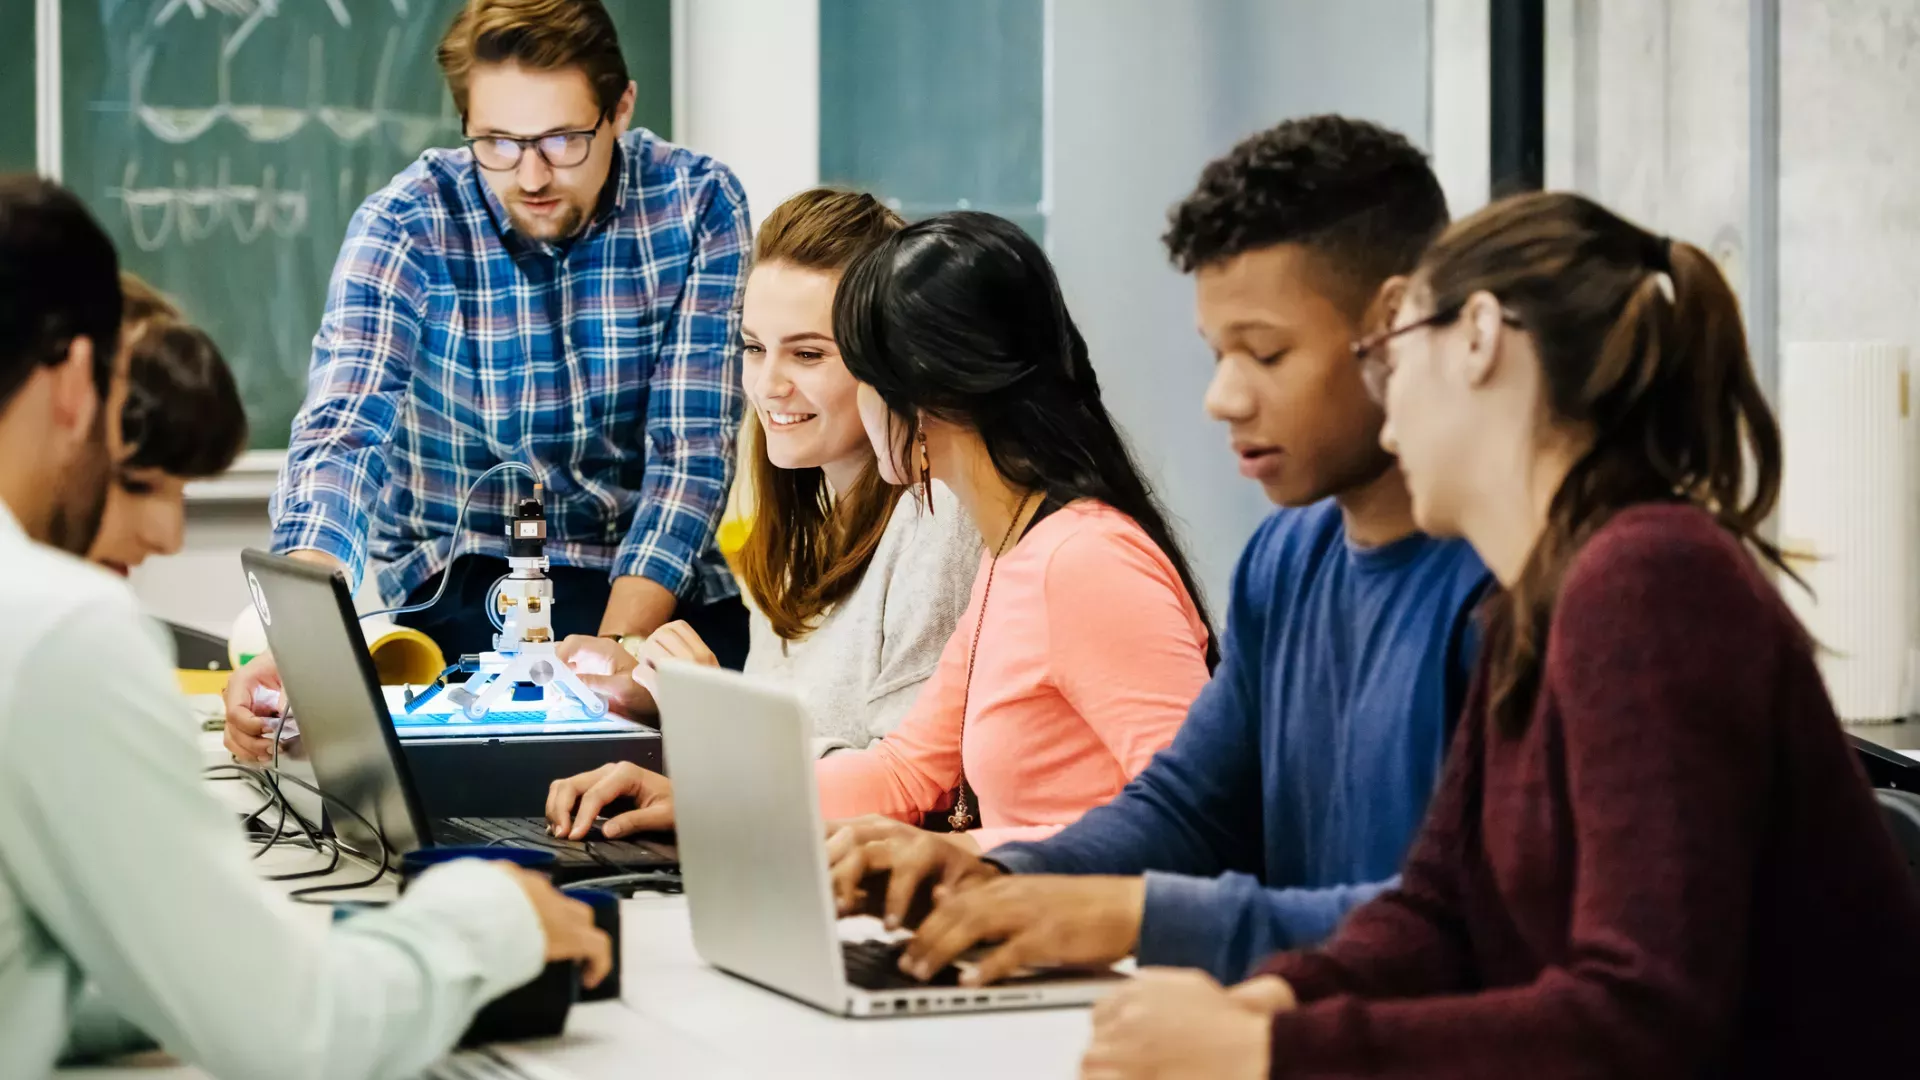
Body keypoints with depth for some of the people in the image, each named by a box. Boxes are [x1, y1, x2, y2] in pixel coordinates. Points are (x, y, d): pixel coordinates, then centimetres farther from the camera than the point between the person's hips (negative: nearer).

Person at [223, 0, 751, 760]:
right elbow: (342, 433, -25)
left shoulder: (696, 205, -9)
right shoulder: (406, 226, -12)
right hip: (451, 591, -1)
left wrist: (616, 647, -27)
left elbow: (692, 449, -11)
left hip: (650, 585, 1)